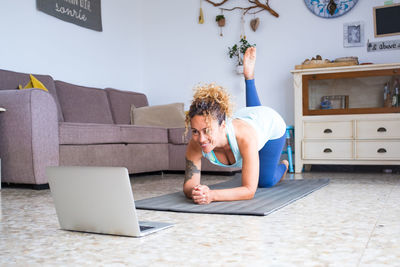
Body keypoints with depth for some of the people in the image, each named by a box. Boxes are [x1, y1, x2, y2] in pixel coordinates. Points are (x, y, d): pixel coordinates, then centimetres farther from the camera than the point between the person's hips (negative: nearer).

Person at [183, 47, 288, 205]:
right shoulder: (195, 144, -42)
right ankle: (248, 76, 62)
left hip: (271, 124, -3)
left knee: (265, 181, 8)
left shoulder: (244, 135, -52)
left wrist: (212, 195, -66)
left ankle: (283, 166, 41)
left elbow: (249, 190, -50)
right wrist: (195, 192, -61)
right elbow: (189, 185, -36)